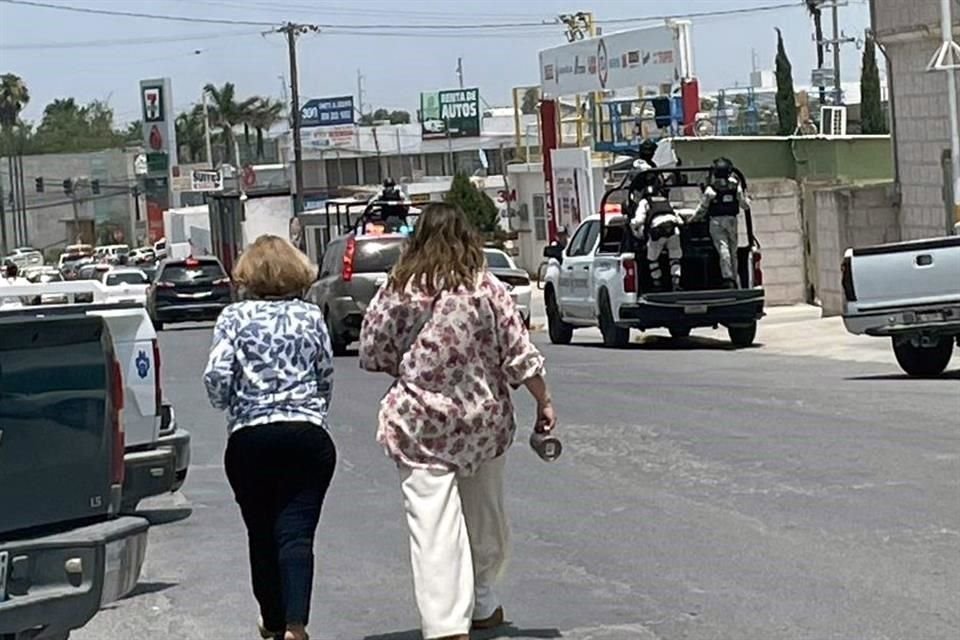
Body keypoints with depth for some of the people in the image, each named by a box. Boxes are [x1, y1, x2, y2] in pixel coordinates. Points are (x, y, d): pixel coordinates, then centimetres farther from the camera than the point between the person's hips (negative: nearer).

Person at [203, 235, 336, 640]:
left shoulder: (234, 317, 1)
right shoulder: (311, 317, 6)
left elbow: (217, 375, -8)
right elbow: (327, 379, 9)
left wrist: (228, 406, 12)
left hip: (249, 438, 0)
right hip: (307, 436, 0)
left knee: (262, 534, 14)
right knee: (297, 533, -6)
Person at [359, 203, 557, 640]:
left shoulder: (397, 290, -4)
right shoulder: (486, 288, -3)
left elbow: (371, 354, 1)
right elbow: (520, 355, -2)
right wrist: (543, 402, 8)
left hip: (420, 423, -2)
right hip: (481, 420, 2)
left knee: (434, 525, -6)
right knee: (484, 517, 20)